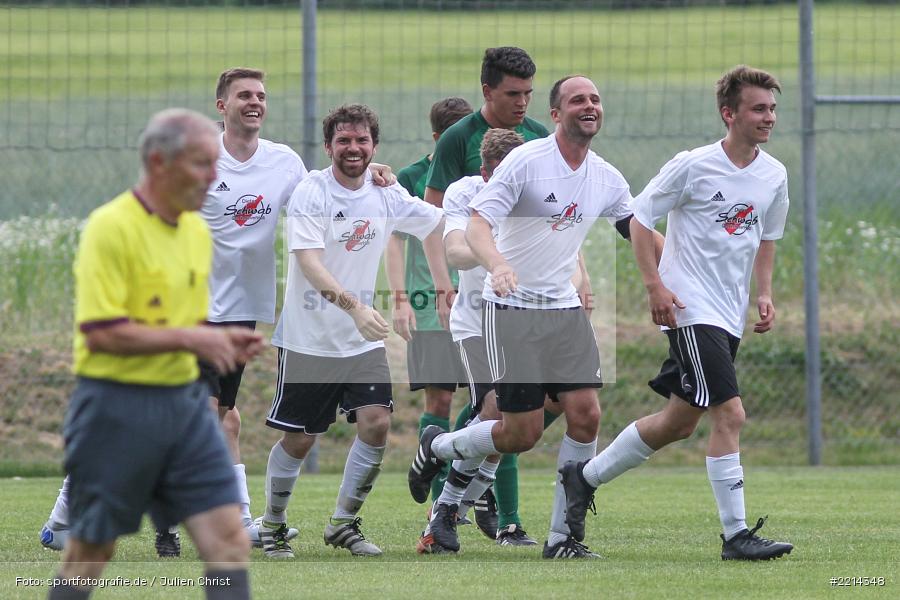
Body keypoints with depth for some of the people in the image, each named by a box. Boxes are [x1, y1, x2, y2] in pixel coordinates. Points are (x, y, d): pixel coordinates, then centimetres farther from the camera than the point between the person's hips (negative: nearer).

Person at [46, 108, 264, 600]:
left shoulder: (197, 231, 11)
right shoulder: (111, 228, -14)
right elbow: (100, 332, -20)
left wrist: (221, 342, 3)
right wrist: (187, 338, -18)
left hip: (185, 402, 7)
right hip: (119, 406, -7)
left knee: (228, 539, -5)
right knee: (91, 551, 4)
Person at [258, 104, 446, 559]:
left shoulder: (386, 197, 2)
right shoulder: (311, 194, -14)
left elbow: (434, 221, 20)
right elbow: (309, 264, -25)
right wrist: (355, 306, -38)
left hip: (363, 341, 4)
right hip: (308, 340, -4)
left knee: (376, 423, -11)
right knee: (298, 439, 1)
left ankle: (343, 523, 5)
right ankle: (273, 525, 22)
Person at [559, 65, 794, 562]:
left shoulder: (774, 176, 7)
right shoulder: (693, 166, -12)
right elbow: (641, 216, -5)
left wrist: (763, 295, 10)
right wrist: (655, 285, -13)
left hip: (730, 315, 8)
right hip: (691, 310, -8)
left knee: (680, 422, 12)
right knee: (729, 413, -16)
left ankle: (585, 475, 30)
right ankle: (735, 534, -13)